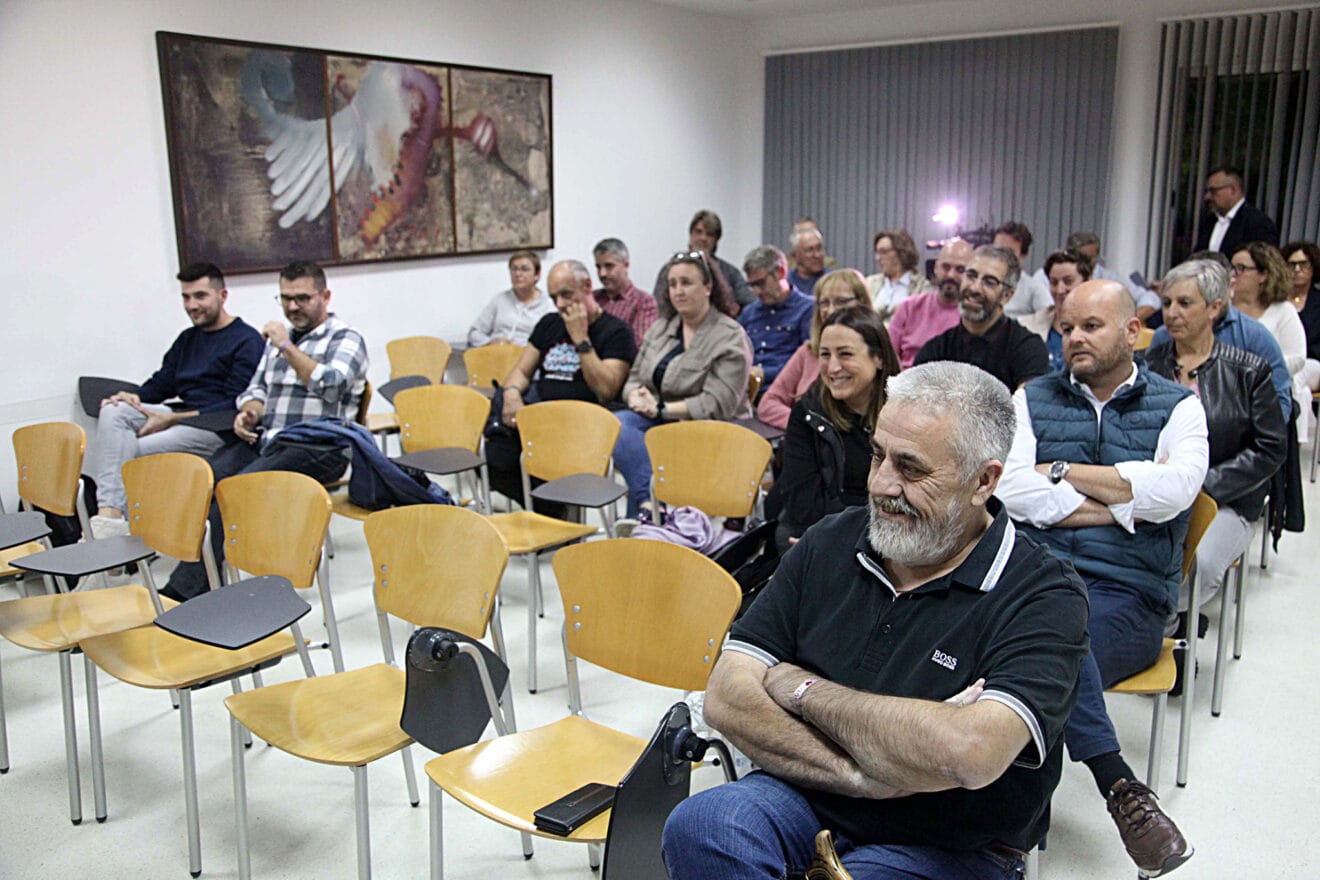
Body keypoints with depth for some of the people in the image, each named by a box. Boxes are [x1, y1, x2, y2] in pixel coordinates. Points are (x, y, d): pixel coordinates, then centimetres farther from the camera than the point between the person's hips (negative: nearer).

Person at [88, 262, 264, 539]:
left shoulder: (247, 340, -3)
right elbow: (162, 382, 25)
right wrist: (135, 397, -1)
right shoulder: (187, 339, 25)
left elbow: (236, 404, -12)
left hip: (217, 428, -8)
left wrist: (173, 419, -16)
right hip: (181, 416, 8)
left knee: (135, 449, -26)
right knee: (113, 412, -16)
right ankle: (109, 514, -31)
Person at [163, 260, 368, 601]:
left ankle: (184, 590, -29)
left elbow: (330, 387, -15)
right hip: (263, 441, 7)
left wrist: (287, 347, -11)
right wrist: (249, 411, 5)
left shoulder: (345, 339, 3)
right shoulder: (281, 337, 25)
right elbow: (257, 387, 28)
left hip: (316, 449, -7)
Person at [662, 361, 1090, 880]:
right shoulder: (830, 544, 1)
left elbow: (970, 754, -30)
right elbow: (727, 699, -5)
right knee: (698, 827, -28)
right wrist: (858, 775, -20)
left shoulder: (1044, 597, -12)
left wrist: (807, 691, -15)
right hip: (809, 801, 5)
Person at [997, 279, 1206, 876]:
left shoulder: (1178, 406, 12)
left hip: (1127, 593, -1)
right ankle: (1119, 786, -26)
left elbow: (1174, 489, -9)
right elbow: (1010, 489, -2)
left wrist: (1061, 472, -2)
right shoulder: (1032, 399, 16)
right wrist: (1125, 505, -3)